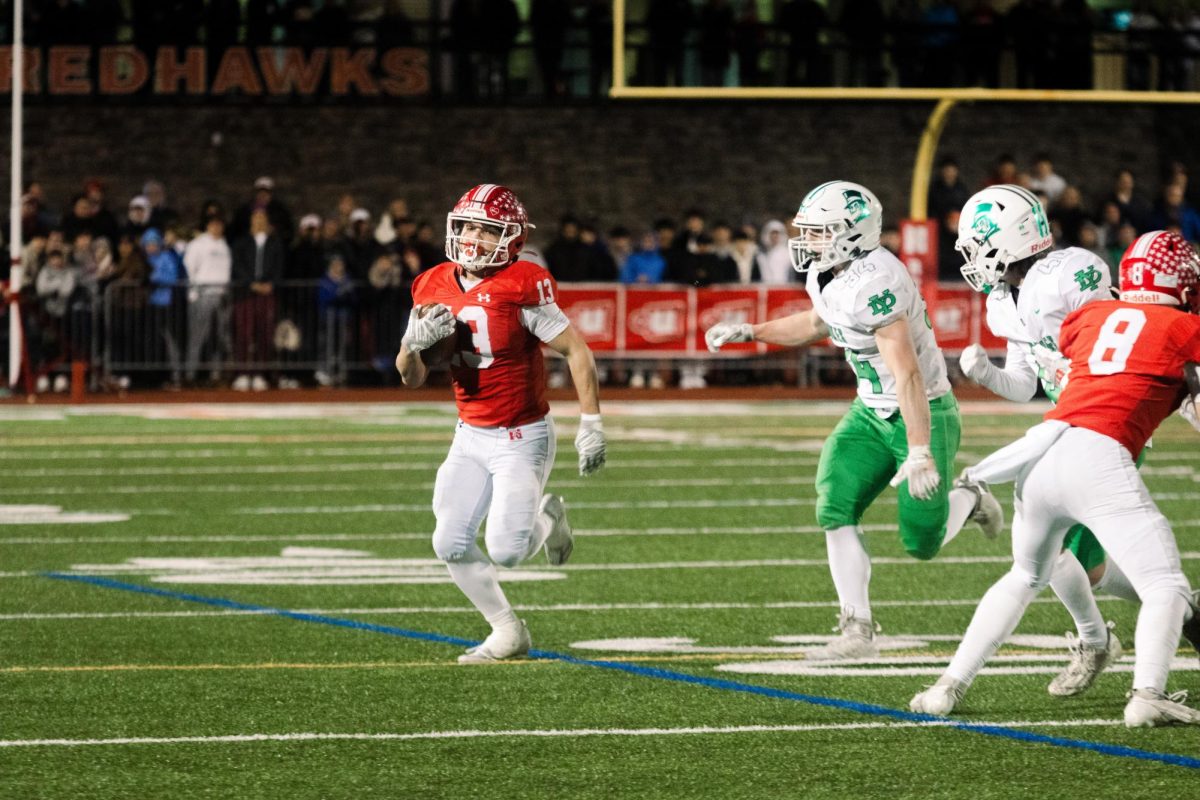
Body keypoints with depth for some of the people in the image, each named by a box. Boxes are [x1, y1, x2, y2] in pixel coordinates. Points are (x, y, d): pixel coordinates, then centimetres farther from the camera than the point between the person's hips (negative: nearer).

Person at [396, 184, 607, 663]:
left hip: (523, 438, -6)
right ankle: (506, 632, 16)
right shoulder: (435, 290, 0)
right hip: (471, 438, 6)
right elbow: (411, 378, 6)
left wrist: (591, 426, -17)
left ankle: (546, 518, 22)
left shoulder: (521, 290, -18)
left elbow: (577, 352, -14)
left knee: (505, 551, -14)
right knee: (451, 544, -3)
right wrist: (416, 342, -16)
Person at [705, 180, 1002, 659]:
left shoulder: (874, 284, -30)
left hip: (921, 413, -8)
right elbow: (818, 324, 24)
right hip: (870, 412, 8)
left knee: (922, 543, -3)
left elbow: (907, 374, -34)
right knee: (835, 509, -8)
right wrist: (750, 332, 15)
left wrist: (919, 453, -38)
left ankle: (968, 501, 32)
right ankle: (857, 632, -3)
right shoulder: (825, 277, -1)